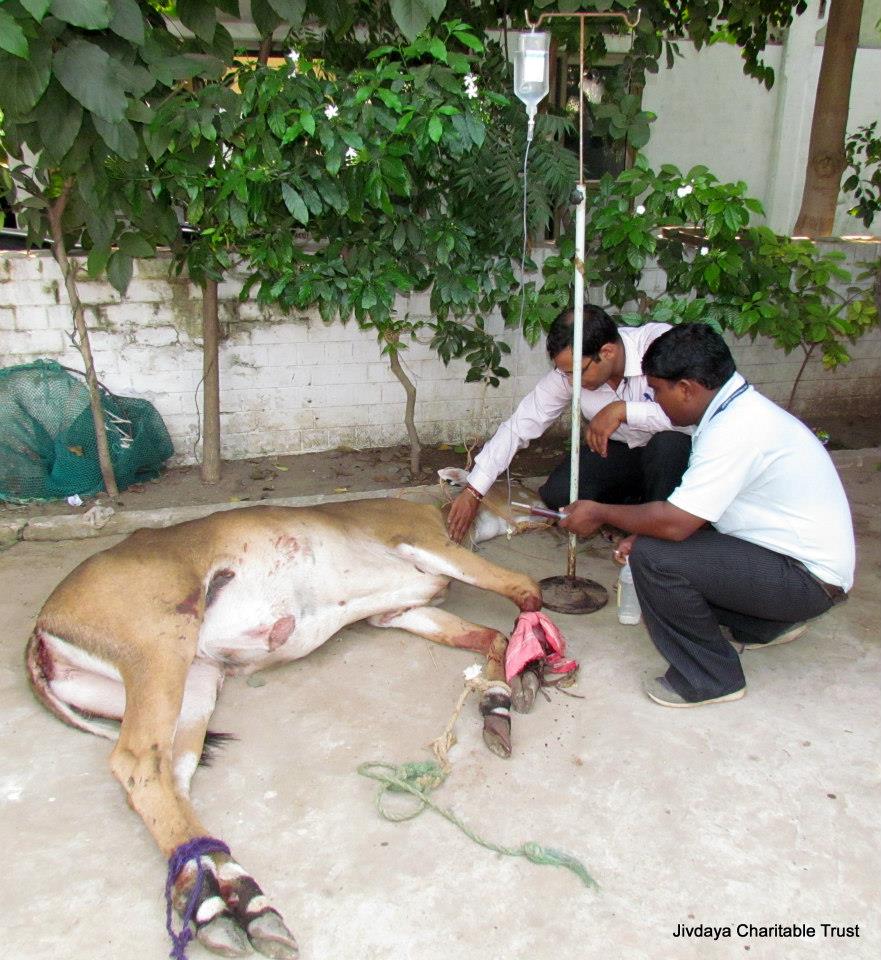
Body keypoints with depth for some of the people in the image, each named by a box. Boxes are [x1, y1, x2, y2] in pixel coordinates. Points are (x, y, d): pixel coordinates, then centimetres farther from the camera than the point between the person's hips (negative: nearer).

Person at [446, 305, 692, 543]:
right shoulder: (567, 372, -18)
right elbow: (518, 426, -14)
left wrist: (622, 410, -39)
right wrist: (472, 492, -16)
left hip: (676, 452, -2)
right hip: (621, 450, 3)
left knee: (668, 442, -35)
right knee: (557, 493, -18)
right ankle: (635, 506, 9)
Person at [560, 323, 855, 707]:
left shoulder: (735, 430, -26)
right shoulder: (740, 407, 5)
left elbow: (675, 522, -28)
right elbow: (694, 510, 13)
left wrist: (601, 513, -13)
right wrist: (645, 534, 4)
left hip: (809, 578, -10)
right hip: (804, 555, 10)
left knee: (654, 557, -22)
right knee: (660, 541, 11)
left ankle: (710, 677, -3)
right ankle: (767, 623, 21)